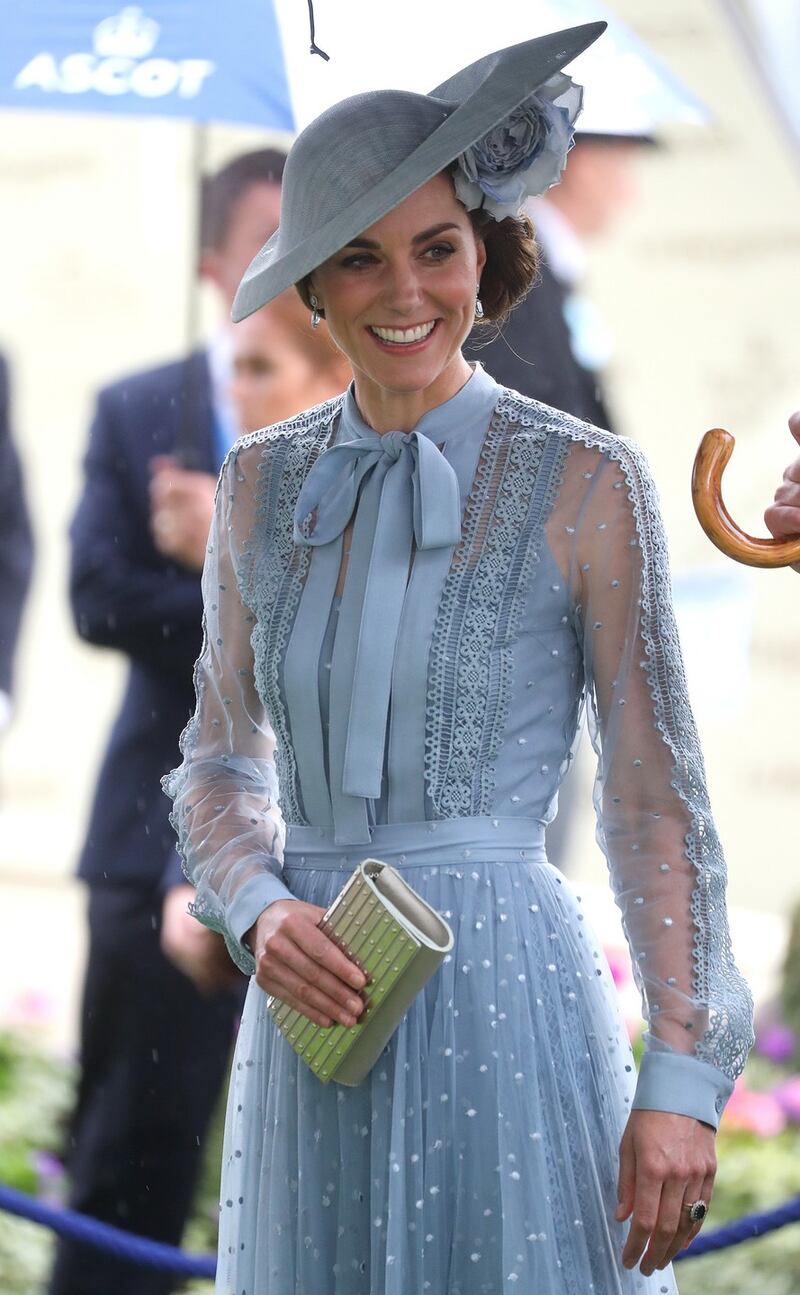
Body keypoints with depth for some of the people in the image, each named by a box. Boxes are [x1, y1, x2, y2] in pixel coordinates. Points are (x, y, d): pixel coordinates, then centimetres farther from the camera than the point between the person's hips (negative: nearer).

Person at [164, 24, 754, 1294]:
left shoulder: (587, 484, -6)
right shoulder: (263, 483, 6)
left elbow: (657, 802, -5)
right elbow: (221, 761, 13)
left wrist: (680, 1077, -10)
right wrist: (260, 914, -7)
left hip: (505, 997, -4)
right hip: (313, 1010, 4)